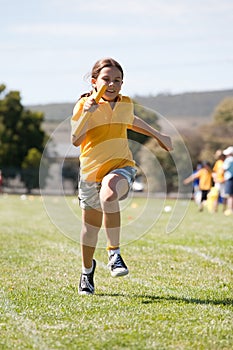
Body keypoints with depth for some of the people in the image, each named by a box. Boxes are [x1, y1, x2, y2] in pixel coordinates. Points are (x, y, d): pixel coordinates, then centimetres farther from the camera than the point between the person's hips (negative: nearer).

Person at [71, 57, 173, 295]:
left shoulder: (126, 104, 6)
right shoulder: (84, 105, -8)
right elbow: (75, 140, -20)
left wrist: (158, 136, 39)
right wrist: (87, 113, -32)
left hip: (121, 167, 0)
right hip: (92, 171, 0)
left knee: (108, 195, -35)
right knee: (90, 226, 11)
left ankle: (114, 252, -24)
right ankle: (87, 269, 38)